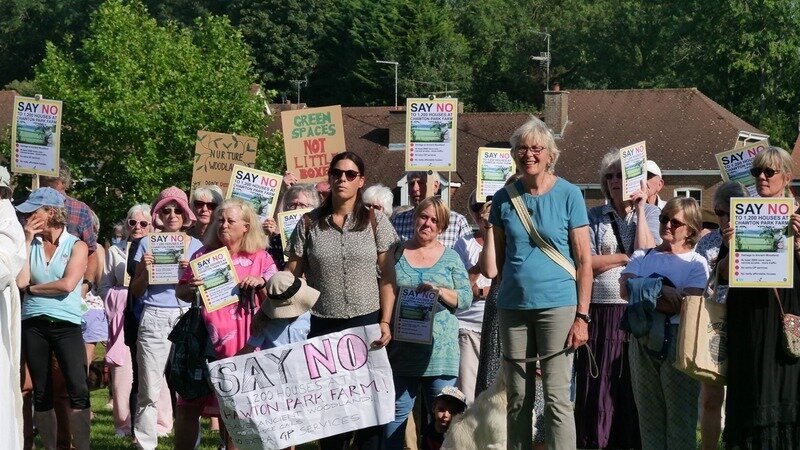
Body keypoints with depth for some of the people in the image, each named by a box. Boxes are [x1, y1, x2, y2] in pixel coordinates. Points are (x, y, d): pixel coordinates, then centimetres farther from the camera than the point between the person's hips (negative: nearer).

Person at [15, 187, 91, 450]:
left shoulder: (77, 246, 0)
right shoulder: (30, 245, 9)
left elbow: (67, 284, -13)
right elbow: (20, 281, -5)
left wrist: (32, 288, -2)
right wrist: (27, 241, -3)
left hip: (66, 324, -4)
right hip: (33, 324, 4)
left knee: (78, 390, -13)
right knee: (41, 393, 7)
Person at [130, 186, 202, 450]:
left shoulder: (195, 246, 12)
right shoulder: (147, 244, 9)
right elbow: (136, 292, 10)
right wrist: (145, 270, -8)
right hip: (154, 320, -1)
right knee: (149, 391, -6)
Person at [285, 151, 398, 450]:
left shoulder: (375, 221, 2)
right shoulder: (309, 224, 5)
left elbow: (388, 276, 1)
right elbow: (291, 276, 5)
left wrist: (385, 322, -7)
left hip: (367, 323, -1)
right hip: (323, 325, 1)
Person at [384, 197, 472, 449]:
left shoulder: (450, 258, 10)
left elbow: (466, 297, 4)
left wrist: (440, 291, -14)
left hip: (441, 351, 0)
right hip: (401, 350, 0)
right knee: (396, 412, 0)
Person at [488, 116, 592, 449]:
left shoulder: (568, 195, -2)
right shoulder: (504, 198, 6)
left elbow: (584, 260, -3)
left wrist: (582, 316, -9)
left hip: (557, 305, -3)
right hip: (513, 306, 3)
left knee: (556, 398, -6)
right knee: (517, 399, 8)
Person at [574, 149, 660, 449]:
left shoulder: (650, 214, 9)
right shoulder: (594, 217, 9)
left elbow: (648, 255, -9)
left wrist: (639, 209, -4)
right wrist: (627, 257, -5)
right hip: (599, 310, 1)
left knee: (635, 383, -1)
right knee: (597, 383, 0)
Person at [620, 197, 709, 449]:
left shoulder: (696, 263, 5)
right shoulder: (642, 256, 14)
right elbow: (625, 289, -3)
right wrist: (662, 290, -16)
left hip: (679, 341, -3)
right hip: (643, 340, 3)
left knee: (680, 415, -2)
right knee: (648, 412, 7)